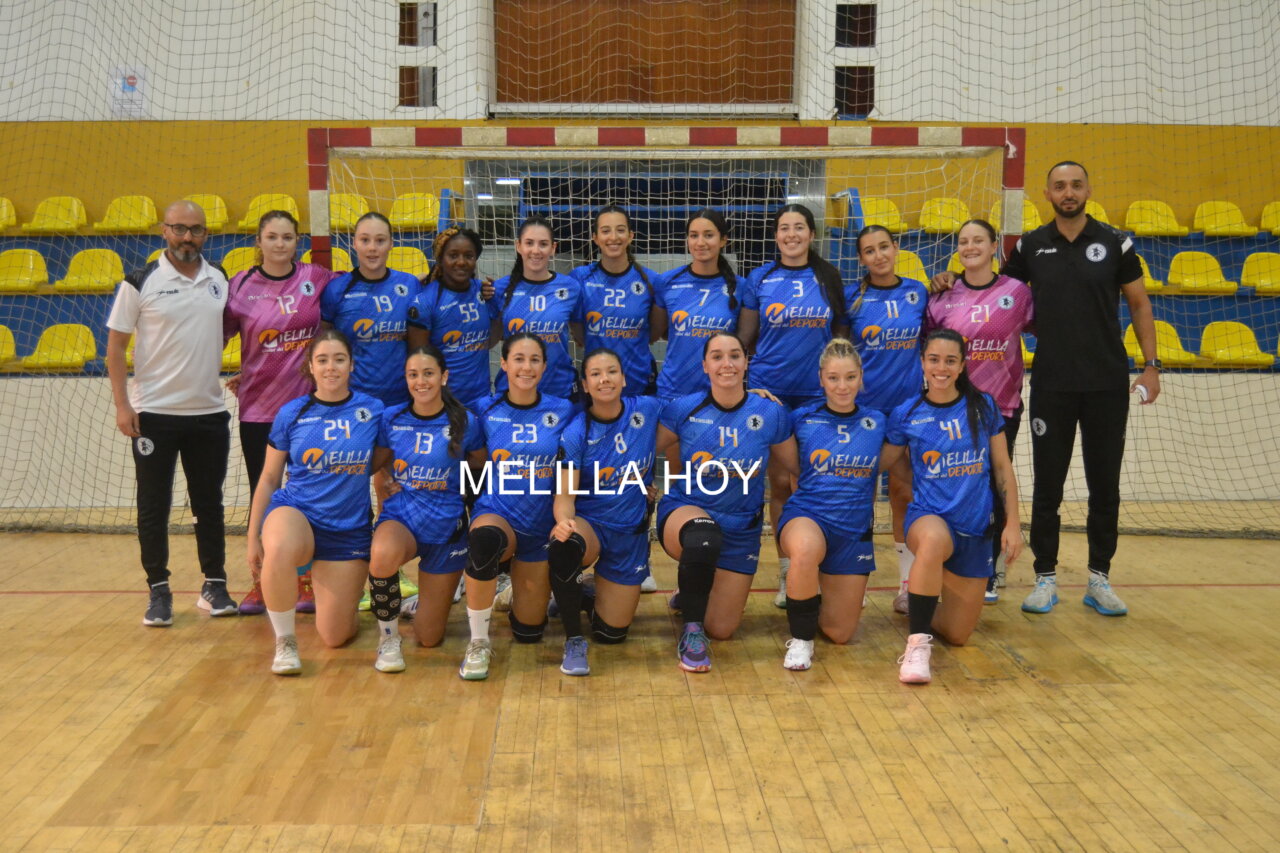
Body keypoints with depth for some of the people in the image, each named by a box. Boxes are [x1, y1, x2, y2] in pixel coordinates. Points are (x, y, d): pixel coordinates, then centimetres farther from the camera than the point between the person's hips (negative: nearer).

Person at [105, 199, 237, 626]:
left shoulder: (221, 281, 6)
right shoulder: (141, 282, -5)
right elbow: (115, 344, -3)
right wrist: (122, 404, -10)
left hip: (209, 412, 3)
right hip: (154, 414, -3)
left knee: (209, 503, 9)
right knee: (153, 506, 3)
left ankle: (214, 586, 20)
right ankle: (159, 591, 15)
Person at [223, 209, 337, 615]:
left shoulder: (317, 279, -1)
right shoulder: (240, 285, -1)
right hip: (257, 406, 0)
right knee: (261, 494, 9)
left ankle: (306, 580, 20)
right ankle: (260, 582, 21)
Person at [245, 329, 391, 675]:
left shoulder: (373, 410, -3)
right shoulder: (291, 413, -3)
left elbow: (381, 465, 12)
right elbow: (268, 479, 5)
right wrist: (253, 537, 5)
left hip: (349, 529, 1)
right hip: (294, 512, -1)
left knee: (335, 638, 1)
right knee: (280, 552, -40)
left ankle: (346, 600, 39)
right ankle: (285, 640, -14)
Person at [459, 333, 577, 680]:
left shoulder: (564, 411, -3)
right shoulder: (486, 411, -3)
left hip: (543, 526, 2)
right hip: (497, 514, -1)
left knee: (528, 631, 6)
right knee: (484, 539, -41)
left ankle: (531, 589, 43)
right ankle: (478, 643, -22)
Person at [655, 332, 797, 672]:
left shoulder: (771, 414, -8)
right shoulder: (682, 409, -9)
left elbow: (797, 469, 4)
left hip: (741, 528, 2)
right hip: (684, 511, -2)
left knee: (721, 630, 4)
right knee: (704, 535, -41)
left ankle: (694, 592, 40)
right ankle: (691, 628, -20)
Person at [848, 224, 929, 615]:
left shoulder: (918, 292, 5)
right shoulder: (852, 298, -1)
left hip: (907, 404, 2)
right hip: (862, 406, -1)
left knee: (903, 489, 5)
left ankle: (908, 582, 14)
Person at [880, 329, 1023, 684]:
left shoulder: (983, 406, 1)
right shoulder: (906, 414, -4)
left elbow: (1003, 468, 6)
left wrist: (1012, 523, 2)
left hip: (976, 529, 3)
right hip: (928, 517, -3)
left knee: (958, 635, 5)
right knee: (935, 540, -43)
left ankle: (919, 603, 39)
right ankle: (918, 642, -29)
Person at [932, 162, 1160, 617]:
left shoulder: (1115, 244, 0)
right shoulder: (1030, 246, 2)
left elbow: (1140, 305, 6)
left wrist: (1151, 365, 0)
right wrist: (956, 283, -3)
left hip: (1107, 384, 0)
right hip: (1051, 386, 0)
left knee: (1104, 486, 7)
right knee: (1047, 486, 4)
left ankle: (1099, 579, 20)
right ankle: (1046, 578, 16)